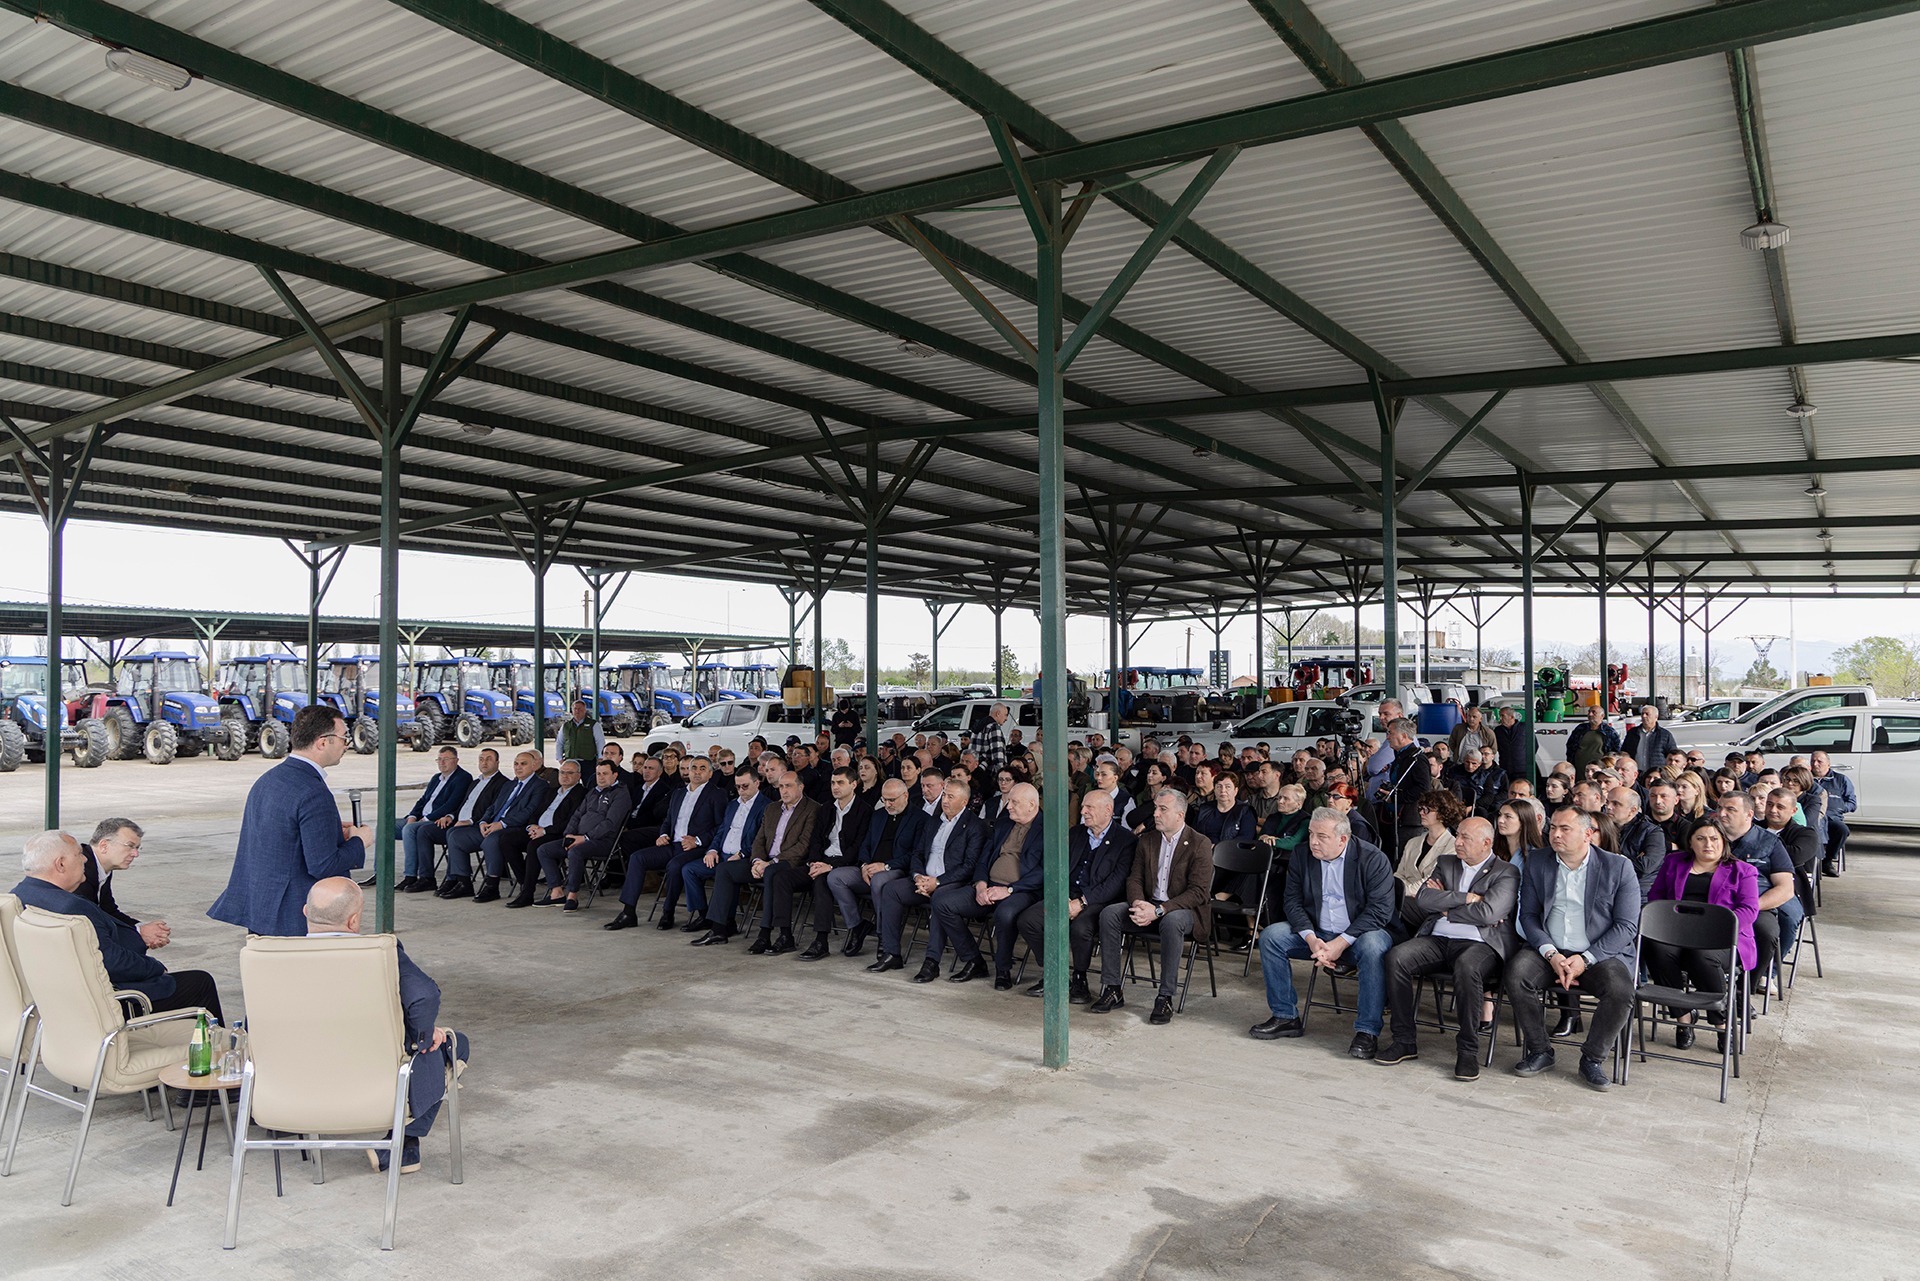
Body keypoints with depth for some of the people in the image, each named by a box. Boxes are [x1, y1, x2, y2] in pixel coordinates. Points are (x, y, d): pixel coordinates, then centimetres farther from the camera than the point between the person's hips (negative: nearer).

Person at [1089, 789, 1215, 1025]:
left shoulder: (1200, 845, -8)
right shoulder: (1147, 841, 10)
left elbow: (1199, 892, -16)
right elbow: (1134, 879, 9)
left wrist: (1158, 910, -25)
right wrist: (1138, 904, -15)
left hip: (1183, 910, -5)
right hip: (1149, 906, 5)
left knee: (1171, 921, -39)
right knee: (1109, 913, -19)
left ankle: (1165, 997, -29)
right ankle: (1112, 990, -15)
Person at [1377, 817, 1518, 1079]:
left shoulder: (1506, 872, 4)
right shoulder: (1446, 863, 20)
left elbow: (1488, 913, -12)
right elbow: (1423, 899, 4)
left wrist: (1446, 907, -2)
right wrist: (1466, 898, -5)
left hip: (1480, 943, -5)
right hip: (1437, 939, 5)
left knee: (1466, 967, -39)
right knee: (1396, 957, -23)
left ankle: (1468, 1050, -22)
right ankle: (1404, 1040, -13)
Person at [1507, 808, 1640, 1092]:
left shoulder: (1619, 868, -2)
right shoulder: (1537, 862, 6)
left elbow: (1627, 926, -5)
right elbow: (1528, 914, 4)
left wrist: (1585, 960, -16)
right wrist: (1550, 954, -14)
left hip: (1601, 954, -2)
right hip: (1550, 951, 2)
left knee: (1621, 993, -31)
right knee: (1517, 972, -28)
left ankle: (1592, 1058, -6)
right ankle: (1540, 1051, -8)